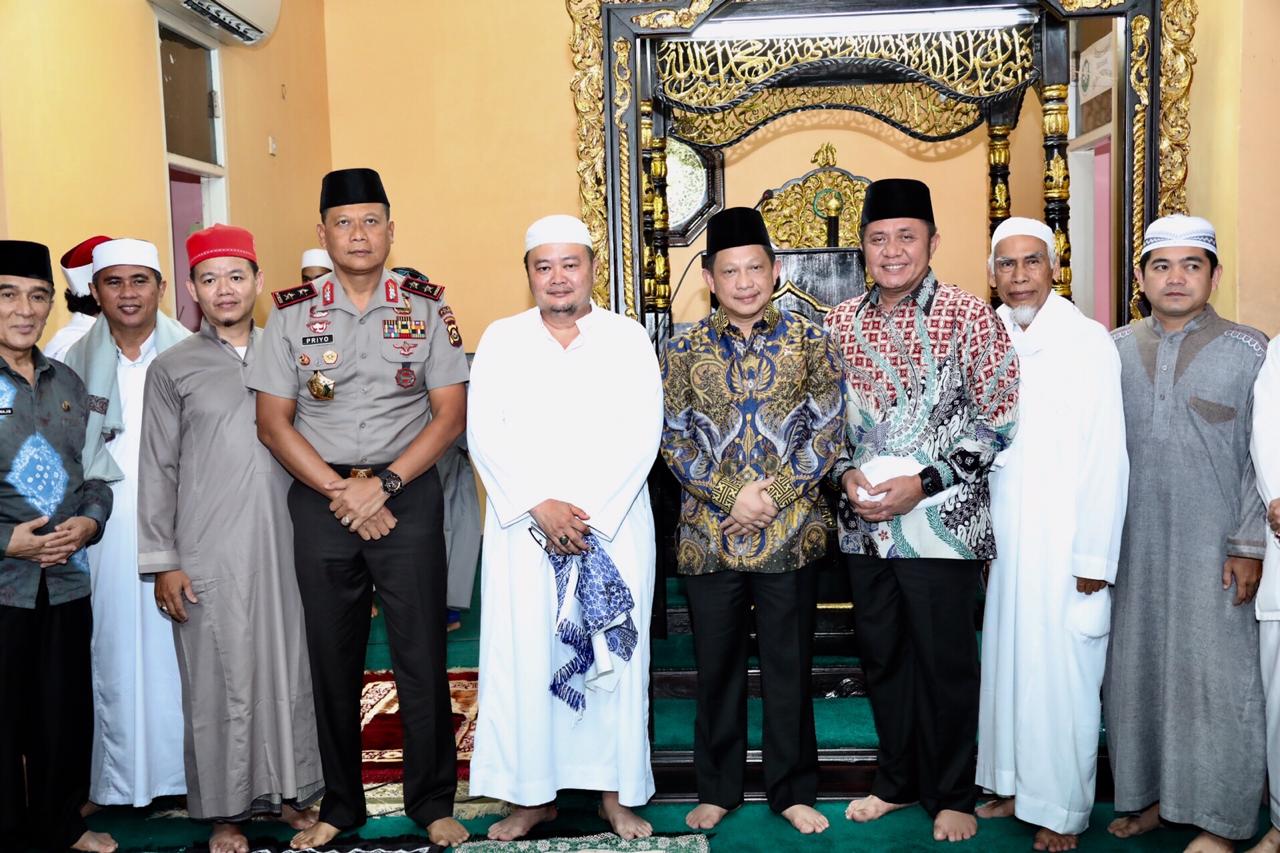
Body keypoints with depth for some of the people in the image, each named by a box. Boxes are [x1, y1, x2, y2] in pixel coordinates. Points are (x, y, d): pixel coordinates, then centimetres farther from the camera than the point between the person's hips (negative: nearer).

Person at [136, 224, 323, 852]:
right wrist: (162, 562, -2)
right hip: (208, 554, -2)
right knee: (221, 680, 4)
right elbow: (157, 470, 3)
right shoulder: (173, 369, 4)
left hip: (285, 543, 2)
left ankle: (290, 791, 24)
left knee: (291, 670, 7)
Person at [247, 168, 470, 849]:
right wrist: (340, 492, -8)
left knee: (421, 654, 1)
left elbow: (450, 414, 0)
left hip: (407, 493, -1)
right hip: (319, 499, 1)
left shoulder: (425, 308, 3)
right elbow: (273, 421, 2)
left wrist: (383, 483, -11)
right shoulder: (292, 312, 4)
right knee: (332, 659, 9)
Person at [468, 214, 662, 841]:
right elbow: (484, 432, 0)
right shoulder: (501, 339, 8)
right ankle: (532, 795, 14)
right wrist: (539, 506, -11)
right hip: (522, 525, 1)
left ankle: (617, 792, 16)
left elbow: (640, 434, -3)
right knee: (523, 653, 1)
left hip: (613, 525, 0)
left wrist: (589, 511, -12)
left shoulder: (628, 338, 5)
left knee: (614, 654, 3)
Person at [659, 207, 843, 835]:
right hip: (707, 534, 1)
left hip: (791, 531, -1)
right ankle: (717, 789, 27)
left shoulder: (807, 340, 1)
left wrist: (773, 496, -12)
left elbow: (828, 429, -2)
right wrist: (731, 498, -13)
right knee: (716, 665, 11)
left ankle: (792, 790, 25)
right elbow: (674, 438, -1)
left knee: (789, 665, 9)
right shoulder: (684, 348, 3)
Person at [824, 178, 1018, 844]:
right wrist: (846, 472, -6)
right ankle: (898, 781, 33)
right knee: (881, 656, 15)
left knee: (946, 662, 6)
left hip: (941, 521, -4)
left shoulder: (968, 316, -6)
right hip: (863, 523, 4)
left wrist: (925, 482, -16)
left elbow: (999, 419, -7)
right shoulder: (840, 322, 7)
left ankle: (951, 795, 24)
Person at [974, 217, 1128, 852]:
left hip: (1062, 539, -5)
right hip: (1000, 535, 5)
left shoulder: (1087, 341, -10)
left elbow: (1107, 457, -12)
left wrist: (1094, 556, -14)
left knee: (1061, 671, 2)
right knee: (1006, 660, 13)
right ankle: (1014, 784, 28)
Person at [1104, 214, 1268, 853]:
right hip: (1131, 548, 3)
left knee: (1216, 676, 1)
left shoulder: (1248, 351, 0)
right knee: (1136, 668, 9)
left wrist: (1249, 546, -9)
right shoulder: (1114, 350, 7)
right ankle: (1153, 796, 24)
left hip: (1213, 548, -3)